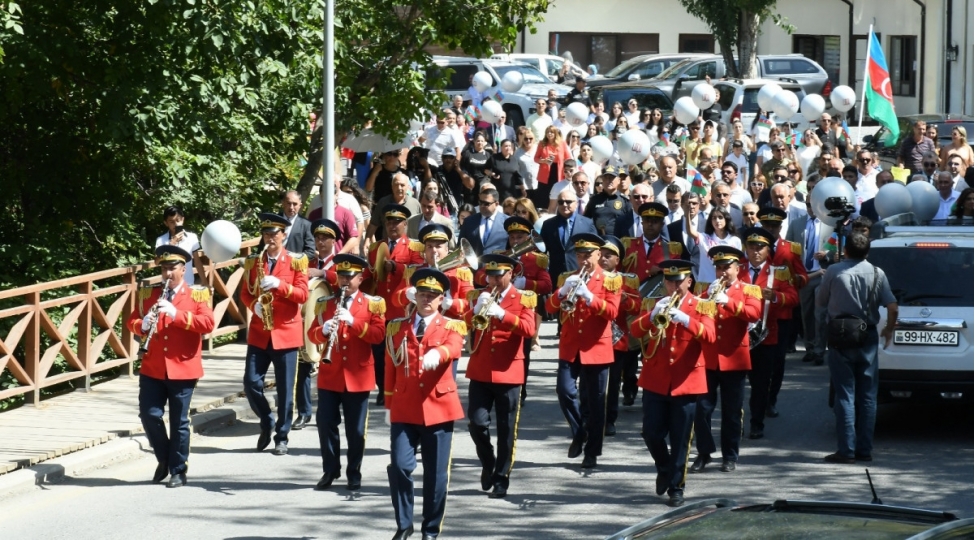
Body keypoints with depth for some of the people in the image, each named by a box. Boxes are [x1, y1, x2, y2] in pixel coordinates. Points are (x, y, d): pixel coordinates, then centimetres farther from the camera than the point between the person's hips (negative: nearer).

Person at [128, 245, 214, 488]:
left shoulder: (197, 295, 0)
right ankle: (164, 459, 21)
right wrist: (143, 325, -16)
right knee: (149, 415, -2)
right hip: (152, 368, 3)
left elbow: (208, 324, -13)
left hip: (183, 369, -3)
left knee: (179, 422, 1)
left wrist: (176, 314, -23)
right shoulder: (148, 294, 10)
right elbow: (132, 322, 8)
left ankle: (178, 471, 12)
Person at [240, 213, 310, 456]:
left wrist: (279, 285, -21)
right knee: (251, 383, -2)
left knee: (285, 388, -1)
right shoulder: (253, 261, 9)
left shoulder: (297, 261, -1)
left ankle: (282, 436, 8)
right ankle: (266, 423, 21)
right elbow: (245, 293, 11)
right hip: (259, 332, 3)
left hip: (286, 332, -3)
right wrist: (254, 304, -11)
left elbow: (302, 294, -7)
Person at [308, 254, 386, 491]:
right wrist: (323, 330, -17)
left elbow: (379, 335, -9)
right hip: (329, 374, 2)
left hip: (358, 375, -2)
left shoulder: (372, 304, 1)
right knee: (326, 424, 1)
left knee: (356, 428, 2)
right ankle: (330, 471, 13)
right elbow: (312, 334, 5)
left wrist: (353, 322, -21)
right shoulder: (325, 303, 9)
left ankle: (354, 474, 12)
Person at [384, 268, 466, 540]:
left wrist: (436, 354, -43)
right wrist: (388, 406, 10)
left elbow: (453, 349, -21)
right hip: (404, 409, 1)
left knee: (436, 474, 3)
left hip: (438, 408, -1)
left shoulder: (452, 327, 3)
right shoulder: (397, 327, 11)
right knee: (400, 466, -10)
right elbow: (390, 367, 13)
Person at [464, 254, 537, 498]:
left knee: (506, 430, 2)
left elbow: (529, 329, -15)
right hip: (479, 371, 2)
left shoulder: (523, 299, 1)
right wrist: (477, 310, -19)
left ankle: (501, 478, 10)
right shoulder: (479, 296, 9)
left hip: (508, 372, -2)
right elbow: (464, 325, -1)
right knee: (477, 423, -6)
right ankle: (488, 464, 19)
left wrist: (501, 314, -25)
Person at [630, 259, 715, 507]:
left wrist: (685, 319, -30)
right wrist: (653, 315, -25)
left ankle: (676, 488, 9)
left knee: (680, 438, 0)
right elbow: (635, 330, -8)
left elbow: (709, 336, -16)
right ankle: (664, 469, 29)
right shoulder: (652, 304, 8)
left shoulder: (701, 306, 2)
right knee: (652, 433, 1)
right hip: (655, 380, 2)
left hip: (686, 381, -2)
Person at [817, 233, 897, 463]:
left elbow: (820, 302, 4)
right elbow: (892, 307, -7)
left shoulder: (834, 272, -6)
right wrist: (889, 330, 10)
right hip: (868, 338, 2)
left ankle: (846, 450, -3)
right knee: (867, 396, 9)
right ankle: (865, 449, 10)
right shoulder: (877, 274, -3)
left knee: (845, 395, 0)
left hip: (840, 339, -2)